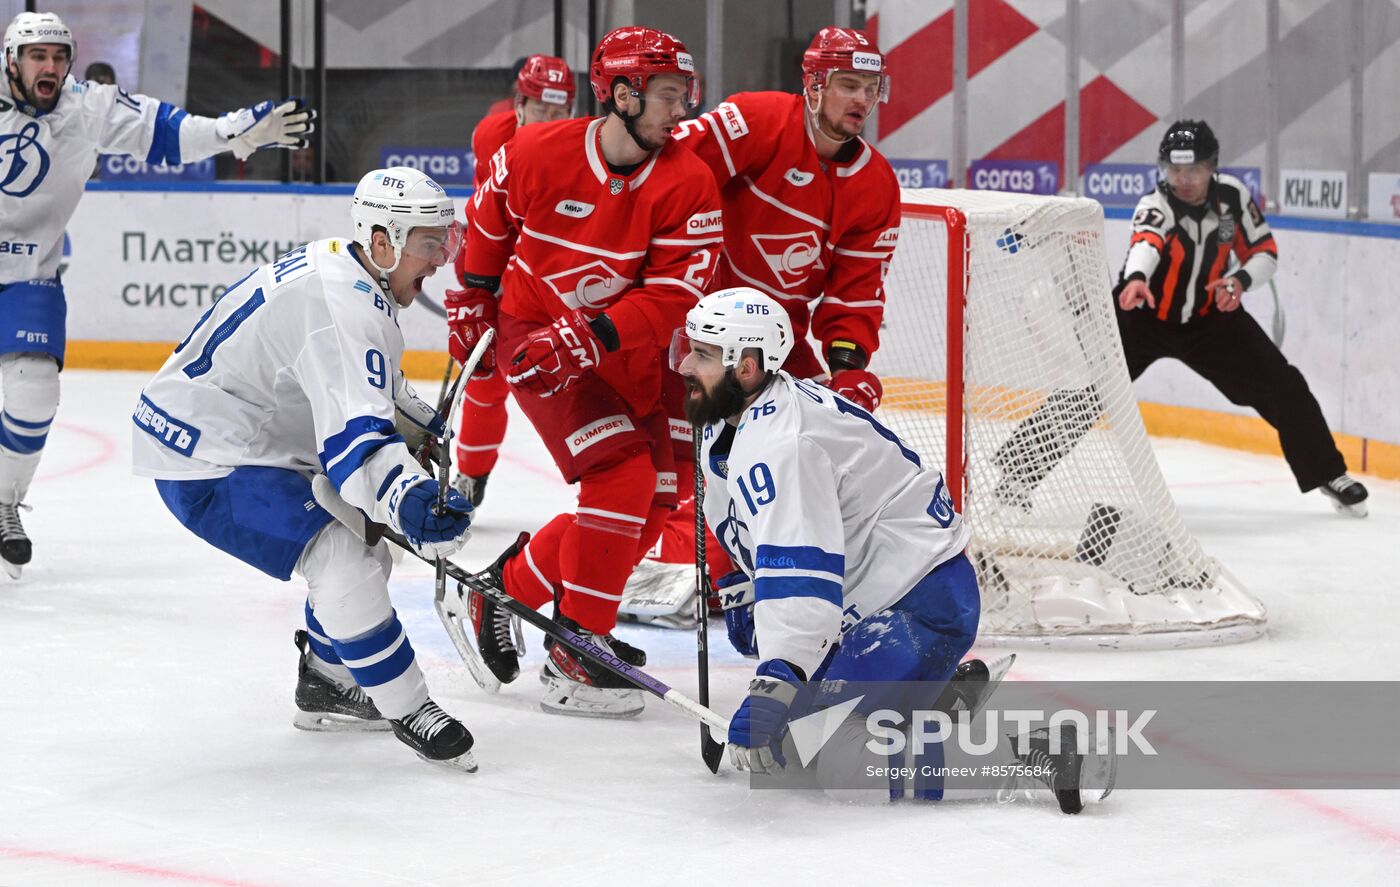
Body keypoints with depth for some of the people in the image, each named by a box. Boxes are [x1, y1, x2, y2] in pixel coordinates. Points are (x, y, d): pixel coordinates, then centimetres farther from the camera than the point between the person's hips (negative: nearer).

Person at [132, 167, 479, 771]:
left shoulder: (339, 267, 7)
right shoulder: (345, 308, -26)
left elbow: (359, 386, 30)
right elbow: (353, 434, -41)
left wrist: (423, 423, 38)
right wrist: (408, 501, -56)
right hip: (205, 464, -11)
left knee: (366, 543, 17)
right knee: (341, 561, -22)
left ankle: (327, 683, 33)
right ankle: (407, 711, -11)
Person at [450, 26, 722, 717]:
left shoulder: (688, 186, -14)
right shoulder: (534, 155, -15)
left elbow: (672, 297, -20)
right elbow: (488, 218, 8)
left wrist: (588, 337, -30)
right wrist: (474, 296, 13)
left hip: (625, 355, 4)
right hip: (532, 334, -4)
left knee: (653, 503, 3)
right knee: (622, 473, -21)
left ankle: (509, 583, 22)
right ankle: (577, 651, -16)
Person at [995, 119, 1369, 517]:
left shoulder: (1232, 196, -12)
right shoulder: (1156, 205, -26)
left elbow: (1264, 253, -1)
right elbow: (1145, 242, -49)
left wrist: (1239, 280, -23)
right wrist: (1135, 278, -71)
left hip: (1209, 316, 4)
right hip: (1142, 314, -4)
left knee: (1282, 386, -1)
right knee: (1085, 391, -19)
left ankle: (1328, 474, 16)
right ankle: (1018, 467, -12)